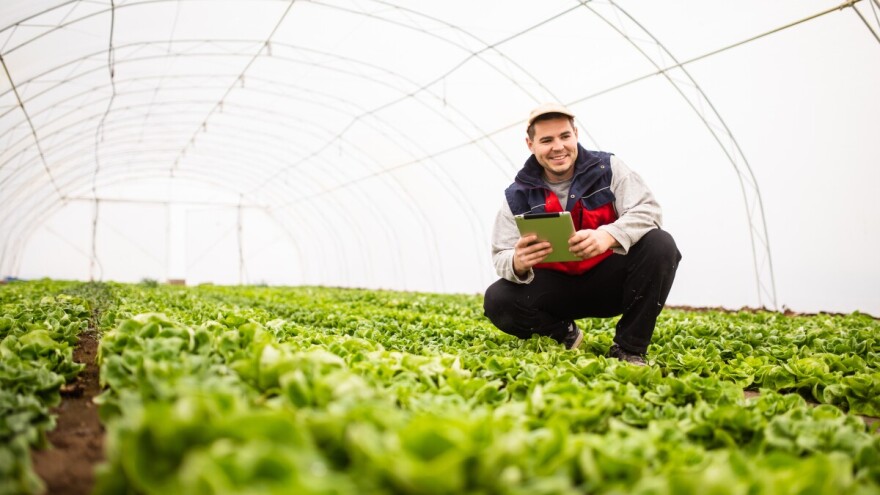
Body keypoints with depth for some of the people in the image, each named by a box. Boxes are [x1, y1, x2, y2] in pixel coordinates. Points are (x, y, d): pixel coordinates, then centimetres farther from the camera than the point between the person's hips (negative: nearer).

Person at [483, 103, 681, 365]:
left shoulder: (608, 168, -7)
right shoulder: (518, 196, -5)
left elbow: (647, 210, -18)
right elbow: (502, 257, -8)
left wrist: (608, 235, -40)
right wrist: (518, 263, -36)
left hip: (610, 281, 0)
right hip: (557, 288, 1)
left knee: (659, 244, -28)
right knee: (497, 300, -25)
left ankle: (629, 349, -15)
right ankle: (565, 334, 4)